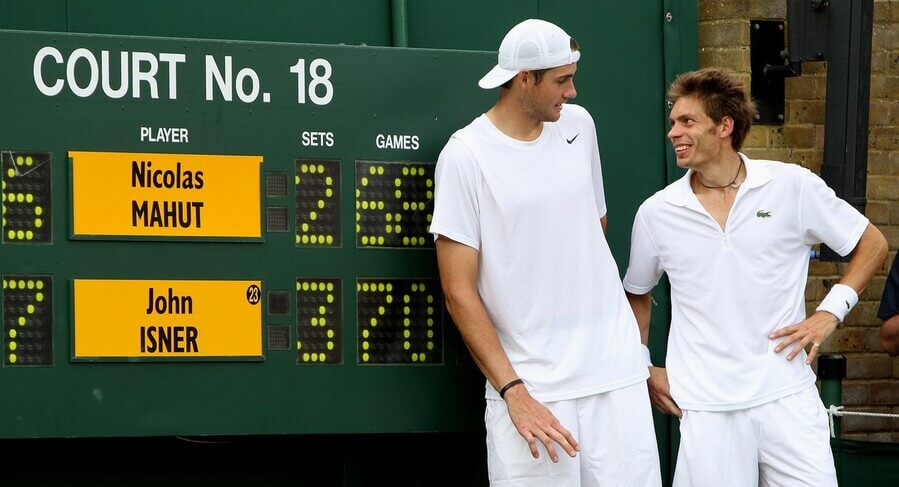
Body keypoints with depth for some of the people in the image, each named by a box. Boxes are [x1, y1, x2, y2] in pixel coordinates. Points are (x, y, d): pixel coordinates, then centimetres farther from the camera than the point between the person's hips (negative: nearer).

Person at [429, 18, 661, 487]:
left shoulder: (579, 124, 10)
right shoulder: (465, 155, -6)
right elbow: (459, 293, -8)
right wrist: (513, 392, -13)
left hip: (614, 370, 4)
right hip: (529, 383, -4)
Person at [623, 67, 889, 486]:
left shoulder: (793, 187, 0)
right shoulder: (656, 214, 4)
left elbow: (872, 244, 9)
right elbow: (637, 293, 21)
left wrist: (831, 311, -2)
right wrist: (643, 368, 11)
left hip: (785, 394, -1)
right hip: (705, 407, 1)